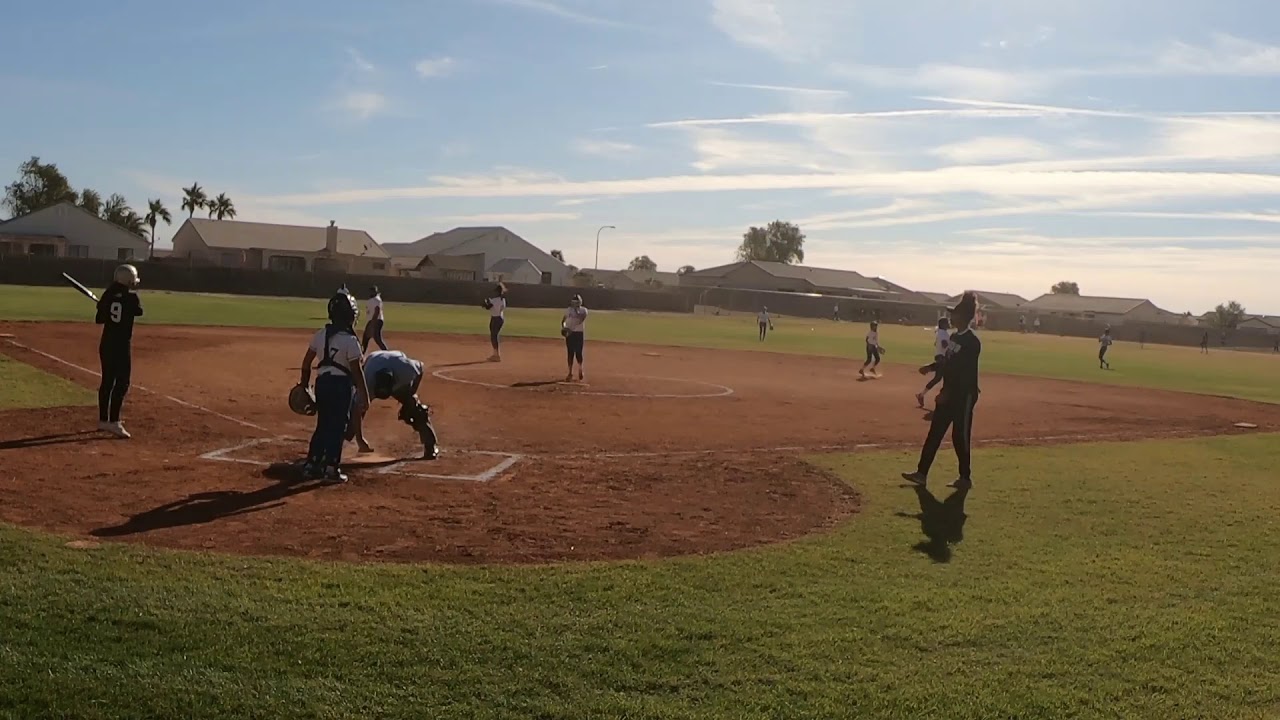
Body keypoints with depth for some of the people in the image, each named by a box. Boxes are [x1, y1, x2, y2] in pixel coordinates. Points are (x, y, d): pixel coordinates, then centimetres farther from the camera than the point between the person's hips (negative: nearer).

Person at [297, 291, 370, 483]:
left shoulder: (320, 334, 4)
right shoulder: (350, 340, -15)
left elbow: (307, 361, 10)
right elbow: (356, 370, -14)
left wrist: (304, 383, 21)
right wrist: (364, 395, -9)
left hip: (322, 382, 6)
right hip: (341, 384, -6)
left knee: (322, 425, 16)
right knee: (337, 427, 3)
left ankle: (312, 465, 19)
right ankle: (331, 468, 5)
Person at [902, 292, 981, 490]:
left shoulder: (972, 341, -18)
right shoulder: (955, 336, 10)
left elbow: (968, 373, -22)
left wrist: (947, 393, -23)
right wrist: (931, 367, 6)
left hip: (964, 395, -9)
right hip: (949, 393, 9)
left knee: (960, 437, 1)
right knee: (934, 433, 9)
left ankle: (966, 478, 16)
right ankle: (922, 473, 14)